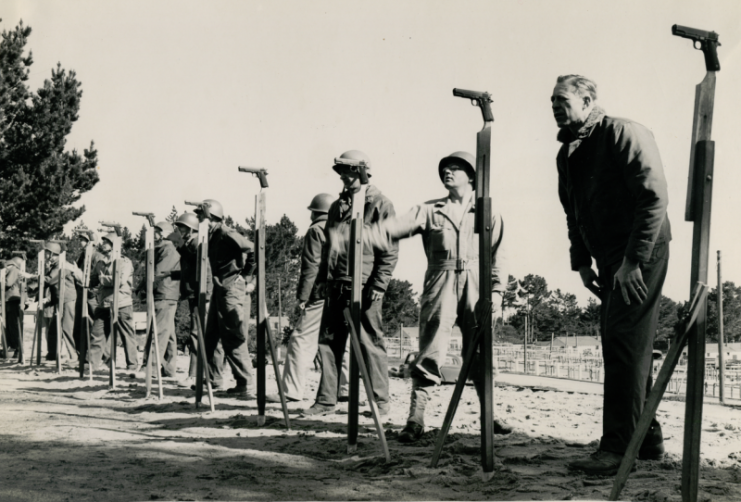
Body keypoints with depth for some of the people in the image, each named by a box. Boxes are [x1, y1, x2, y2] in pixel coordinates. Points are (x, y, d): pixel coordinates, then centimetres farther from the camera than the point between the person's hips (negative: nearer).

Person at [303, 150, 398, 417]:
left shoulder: (379, 204, -2)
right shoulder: (337, 206, 18)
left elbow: (390, 250, -7)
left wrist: (378, 285, -14)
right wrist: (322, 278, 13)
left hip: (364, 286, -6)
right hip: (336, 285, 7)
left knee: (370, 343, -2)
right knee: (328, 342, 6)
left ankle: (381, 401, 8)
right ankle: (326, 400, 12)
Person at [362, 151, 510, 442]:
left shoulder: (489, 214, 11)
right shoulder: (429, 211, 10)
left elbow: (497, 257, 8)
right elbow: (393, 229, -1)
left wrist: (497, 293, -2)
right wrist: (359, 236, -15)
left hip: (476, 290, 1)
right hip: (439, 289, -1)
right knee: (429, 355, -6)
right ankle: (415, 419, -3)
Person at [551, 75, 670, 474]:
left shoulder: (624, 134, -12)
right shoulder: (568, 153, 14)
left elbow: (655, 196, -18)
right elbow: (574, 214, 21)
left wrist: (633, 260, -21)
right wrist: (581, 261, 12)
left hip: (641, 253, -9)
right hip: (609, 260, 9)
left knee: (624, 344, -13)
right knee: (627, 348, 12)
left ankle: (618, 448, -12)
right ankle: (647, 438, 22)